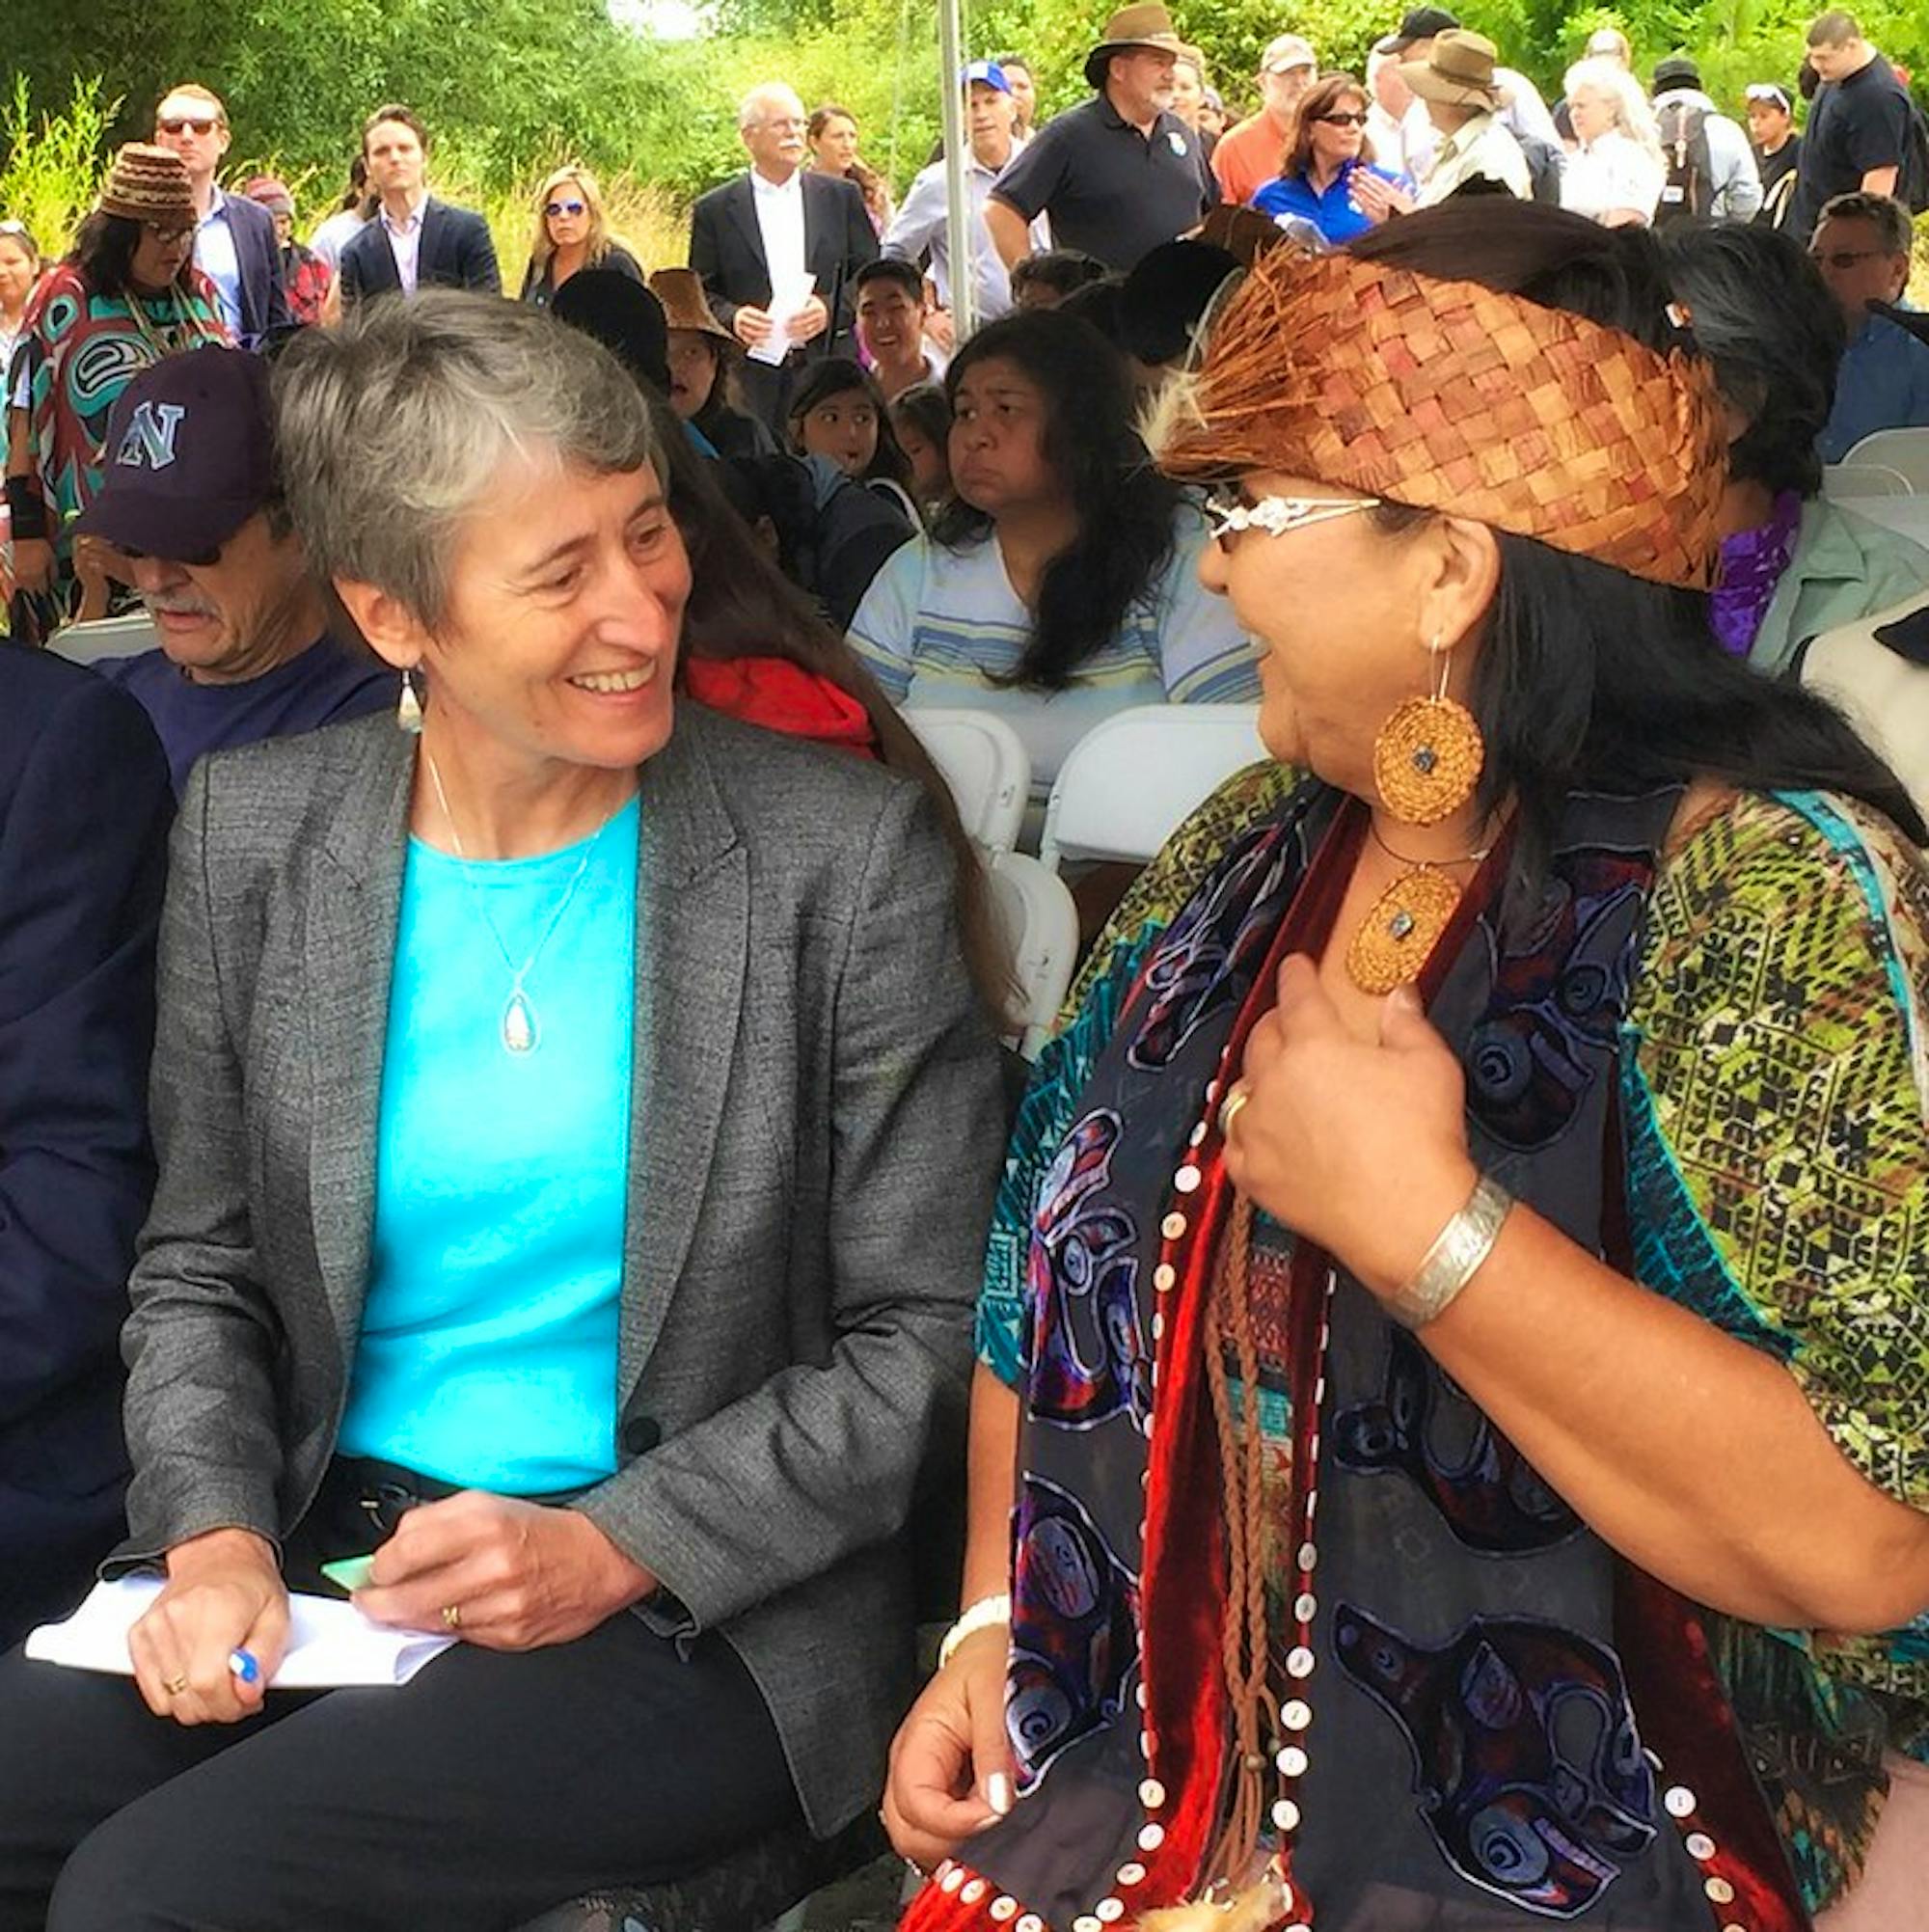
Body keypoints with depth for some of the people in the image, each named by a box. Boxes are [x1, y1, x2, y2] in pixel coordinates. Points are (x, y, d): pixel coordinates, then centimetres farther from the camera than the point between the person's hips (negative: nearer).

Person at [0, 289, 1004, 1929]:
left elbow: (928, 1340, -6)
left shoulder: (848, 852, -9)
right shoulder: (251, 831, 1)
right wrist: (215, 1537, -7)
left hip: (699, 1617, -4)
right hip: (313, 1558, 4)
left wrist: (612, 1547, -14)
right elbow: (200, 1273, 10)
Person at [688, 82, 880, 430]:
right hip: (750, 378, -1)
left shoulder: (841, 196, 11)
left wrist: (831, 310, -7)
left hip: (829, 369, 1)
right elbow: (700, 293, 8)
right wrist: (731, 318, -13)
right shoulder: (714, 210, 8)